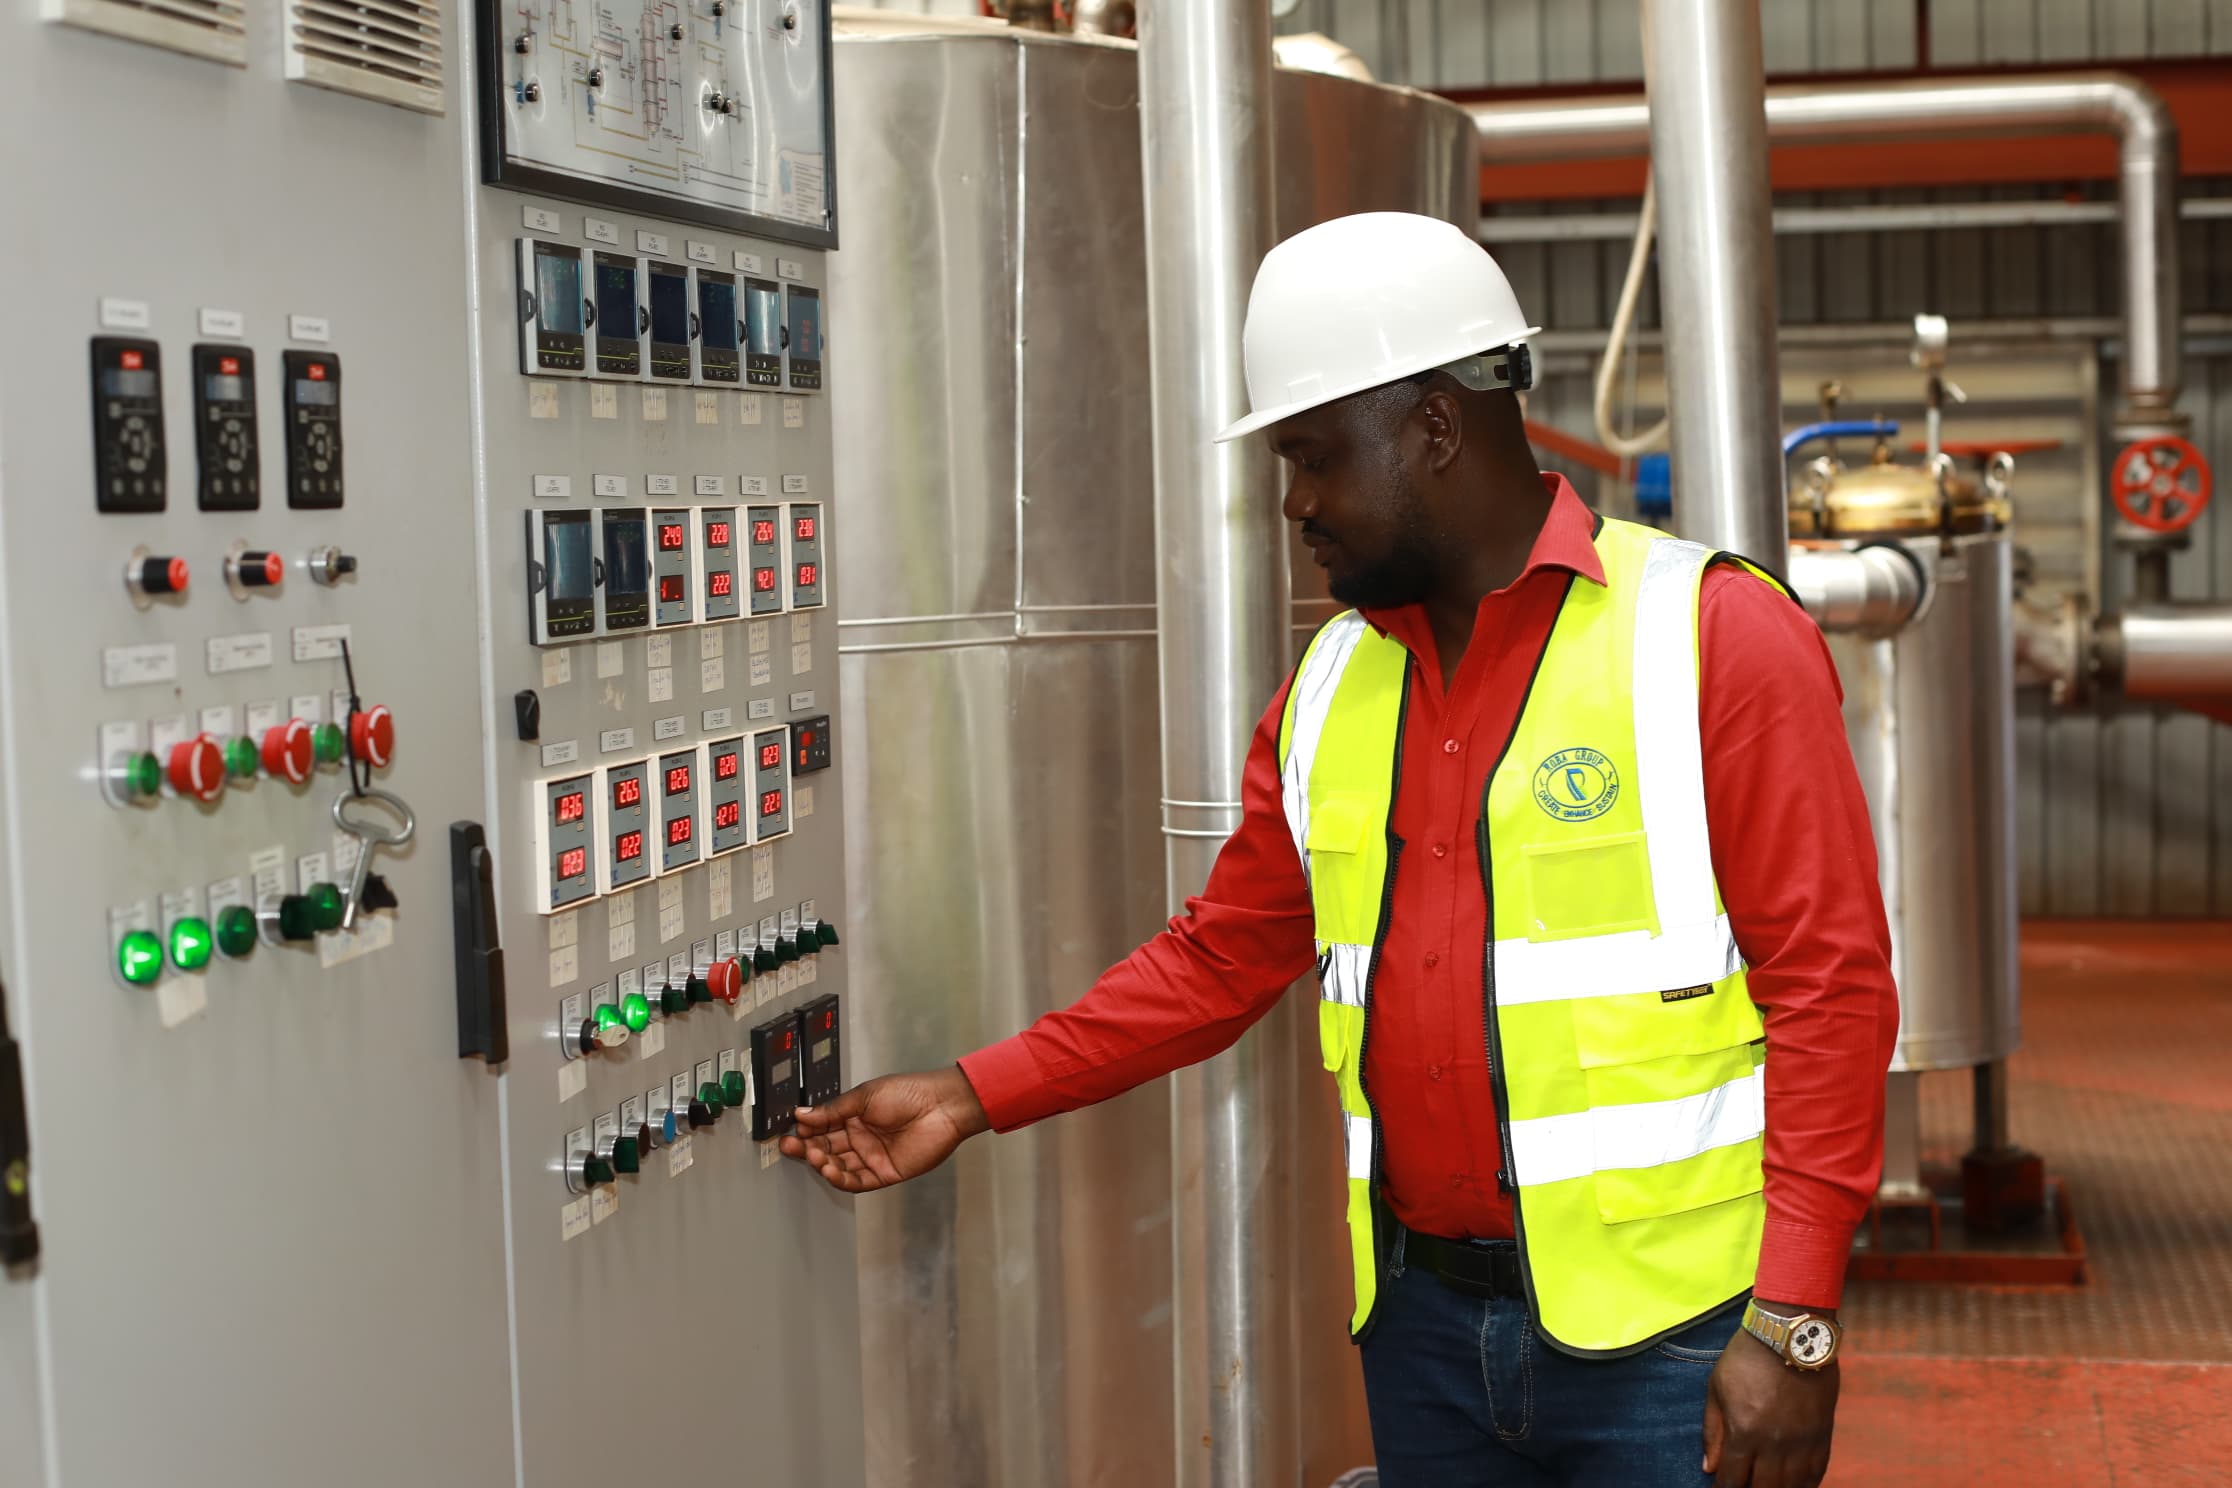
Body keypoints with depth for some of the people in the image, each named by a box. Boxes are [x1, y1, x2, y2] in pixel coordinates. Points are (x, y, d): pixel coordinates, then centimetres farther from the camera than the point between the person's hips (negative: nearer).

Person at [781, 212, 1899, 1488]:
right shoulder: (1329, 691, 11)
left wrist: (1794, 1322, -16)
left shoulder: (1714, 638, -7)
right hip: (1425, 1322, 5)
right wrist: (976, 1097, 9)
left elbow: (1829, 983, -11)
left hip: (1677, 1335, -5)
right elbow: (1223, 957, 16)